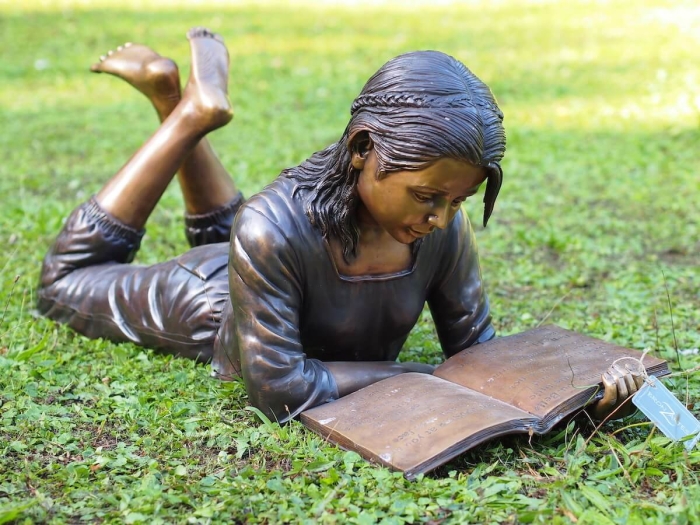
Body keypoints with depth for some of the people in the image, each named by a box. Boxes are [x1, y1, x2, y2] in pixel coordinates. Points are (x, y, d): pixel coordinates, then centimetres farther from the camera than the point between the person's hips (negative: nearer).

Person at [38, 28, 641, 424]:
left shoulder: (444, 227, -33)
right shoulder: (274, 229, -48)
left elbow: (475, 346, -22)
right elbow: (278, 390, -42)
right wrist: (417, 379, -43)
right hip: (222, 309, -4)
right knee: (68, 279, 22)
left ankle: (180, 102, 33)